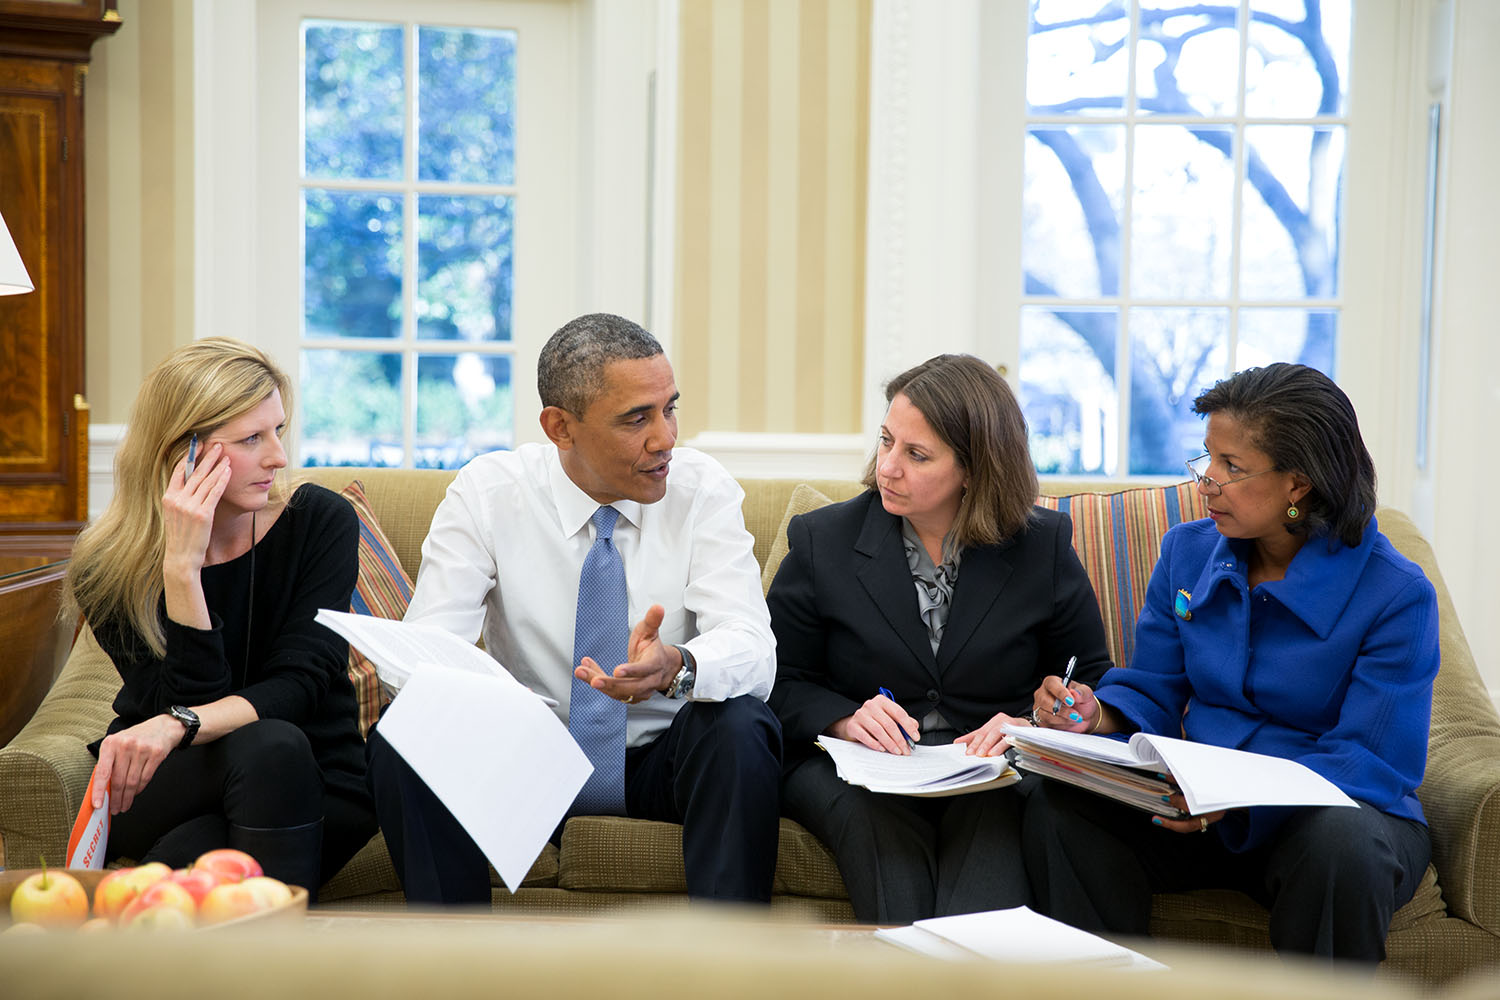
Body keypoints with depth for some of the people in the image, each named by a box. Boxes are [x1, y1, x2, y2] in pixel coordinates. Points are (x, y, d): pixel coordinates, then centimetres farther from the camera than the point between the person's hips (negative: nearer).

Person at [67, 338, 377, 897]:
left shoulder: (320, 521, -8)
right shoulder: (109, 569, -9)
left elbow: (299, 684, -17)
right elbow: (193, 699, -18)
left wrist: (179, 724, -37)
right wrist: (181, 568, -30)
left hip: (312, 793, 1)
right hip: (157, 796, 0)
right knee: (265, 745, -34)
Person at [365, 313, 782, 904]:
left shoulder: (703, 490, -9)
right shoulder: (486, 493, -8)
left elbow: (752, 647, -20)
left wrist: (676, 666, -44)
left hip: (663, 760, 0)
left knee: (740, 727, -31)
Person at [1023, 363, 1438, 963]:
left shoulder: (1396, 594, -12)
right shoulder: (1187, 552, 4)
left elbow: (1376, 761, -17)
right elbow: (1155, 695, 9)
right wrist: (1096, 713, -16)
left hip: (1339, 807, -3)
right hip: (1202, 804, 4)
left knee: (1344, 848, -39)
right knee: (1059, 804, -23)